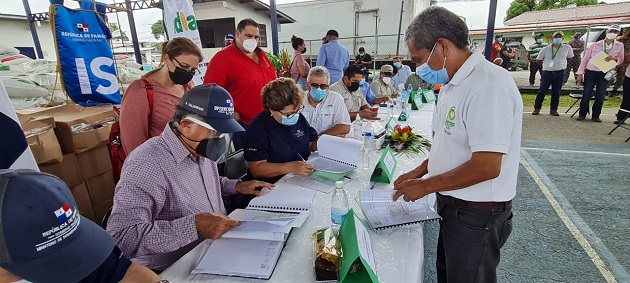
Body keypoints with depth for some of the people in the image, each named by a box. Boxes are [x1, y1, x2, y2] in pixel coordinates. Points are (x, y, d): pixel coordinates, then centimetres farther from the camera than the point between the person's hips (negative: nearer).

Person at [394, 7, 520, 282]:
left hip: (477, 214, -8)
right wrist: (421, 170, 7)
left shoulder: (489, 86, -25)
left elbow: (487, 166, -28)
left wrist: (426, 185, -18)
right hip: (453, 205, 9)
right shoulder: (453, 83, 7)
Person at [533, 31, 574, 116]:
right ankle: (537, 108, 5)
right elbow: (538, 60, 10)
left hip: (560, 74, 1)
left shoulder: (567, 48, 4)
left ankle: (553, 109, 12)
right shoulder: (545, 49, 0)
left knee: (556, 92, 5)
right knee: (542, 91, -2)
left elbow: (570, 58, 18)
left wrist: (562, 66, 14)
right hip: (547, 73, -1)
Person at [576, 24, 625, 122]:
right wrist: (580, 73, -4)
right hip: (590, 72, -2)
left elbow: (621, 61, 9)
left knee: (600, 96, 2)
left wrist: (615, 58, -15)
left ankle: (595, 115, 13)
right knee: (586, 95, -2)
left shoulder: (620, 46, 4)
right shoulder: (595, 45, -1)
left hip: (605, 74, 2)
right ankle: (582, 114, 10)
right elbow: (585, 59, 1)